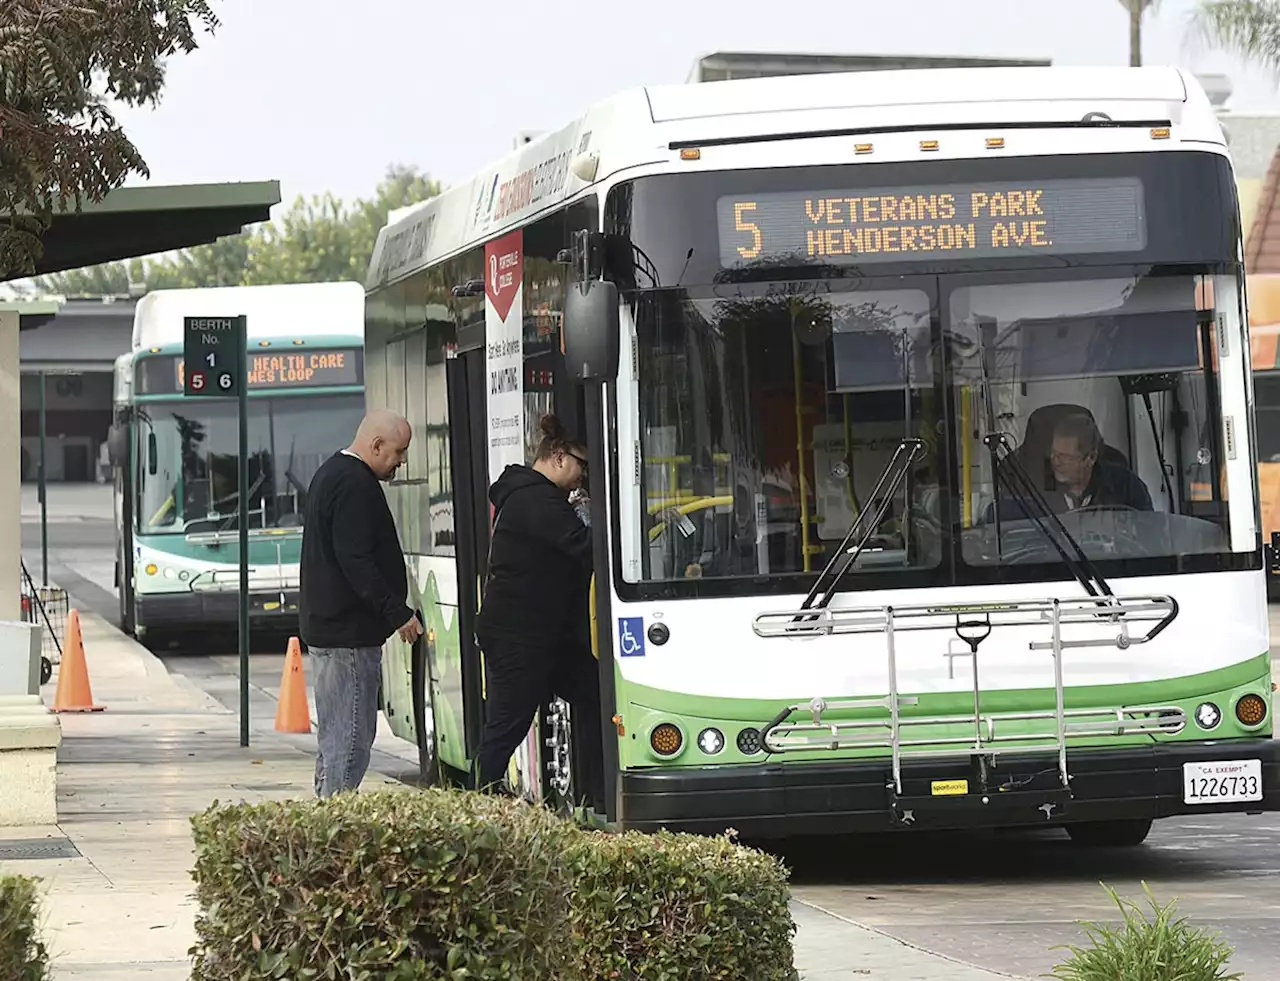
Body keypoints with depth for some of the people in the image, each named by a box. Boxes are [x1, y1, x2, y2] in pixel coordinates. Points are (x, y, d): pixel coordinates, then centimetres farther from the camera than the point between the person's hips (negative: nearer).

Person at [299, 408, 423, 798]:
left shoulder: (331, 474, 19)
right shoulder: (355, 485, -16)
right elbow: (357, 561, -23)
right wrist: (399, 613, -21)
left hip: (324, 627, 11)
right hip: (348, 632, -11)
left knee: (335, 737, 16)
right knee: (351, 740, -10)